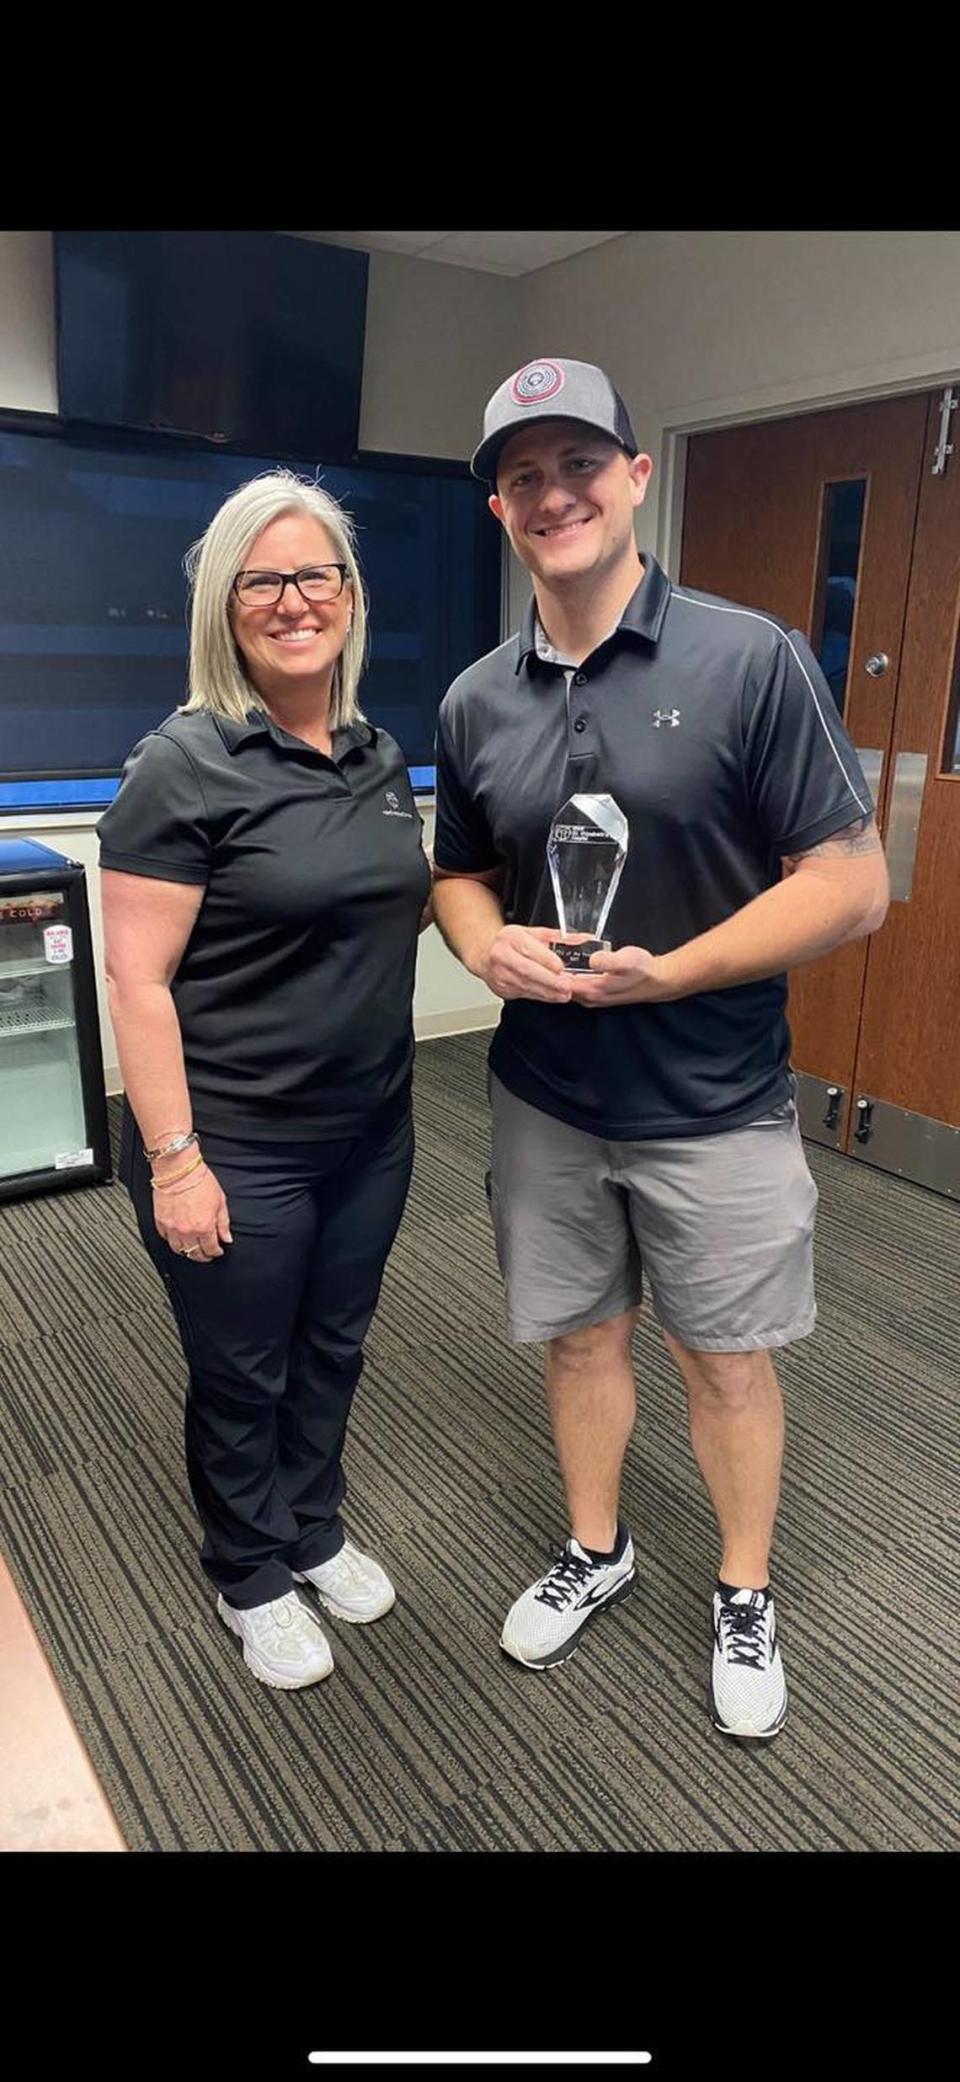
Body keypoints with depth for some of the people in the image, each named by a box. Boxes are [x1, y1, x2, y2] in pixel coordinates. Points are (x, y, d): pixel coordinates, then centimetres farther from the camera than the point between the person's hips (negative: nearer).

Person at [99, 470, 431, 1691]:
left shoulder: (380, 757, 6)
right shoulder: (184, 765, -15)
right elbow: (137, 980, -16)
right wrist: (175, 1160, -18)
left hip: (372, 1133, 6)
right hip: (237, 1152, -6)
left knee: (331, 1350, 22)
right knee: (243, 1377, 14)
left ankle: (315, 1535, 48)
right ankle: (252, 1581, 40)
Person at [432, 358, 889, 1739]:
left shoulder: (752, 659, -12)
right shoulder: (475, 702, 2)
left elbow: (852, 885, -13)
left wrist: (671, 972, -22)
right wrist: (488, 947, -10)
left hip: (716, 1105, -3)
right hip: (545, 1101, 4)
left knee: (726, 1362, 13)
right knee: (580, 1337, 19)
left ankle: (745, 1598, 40)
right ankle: (596, 1552, 45)